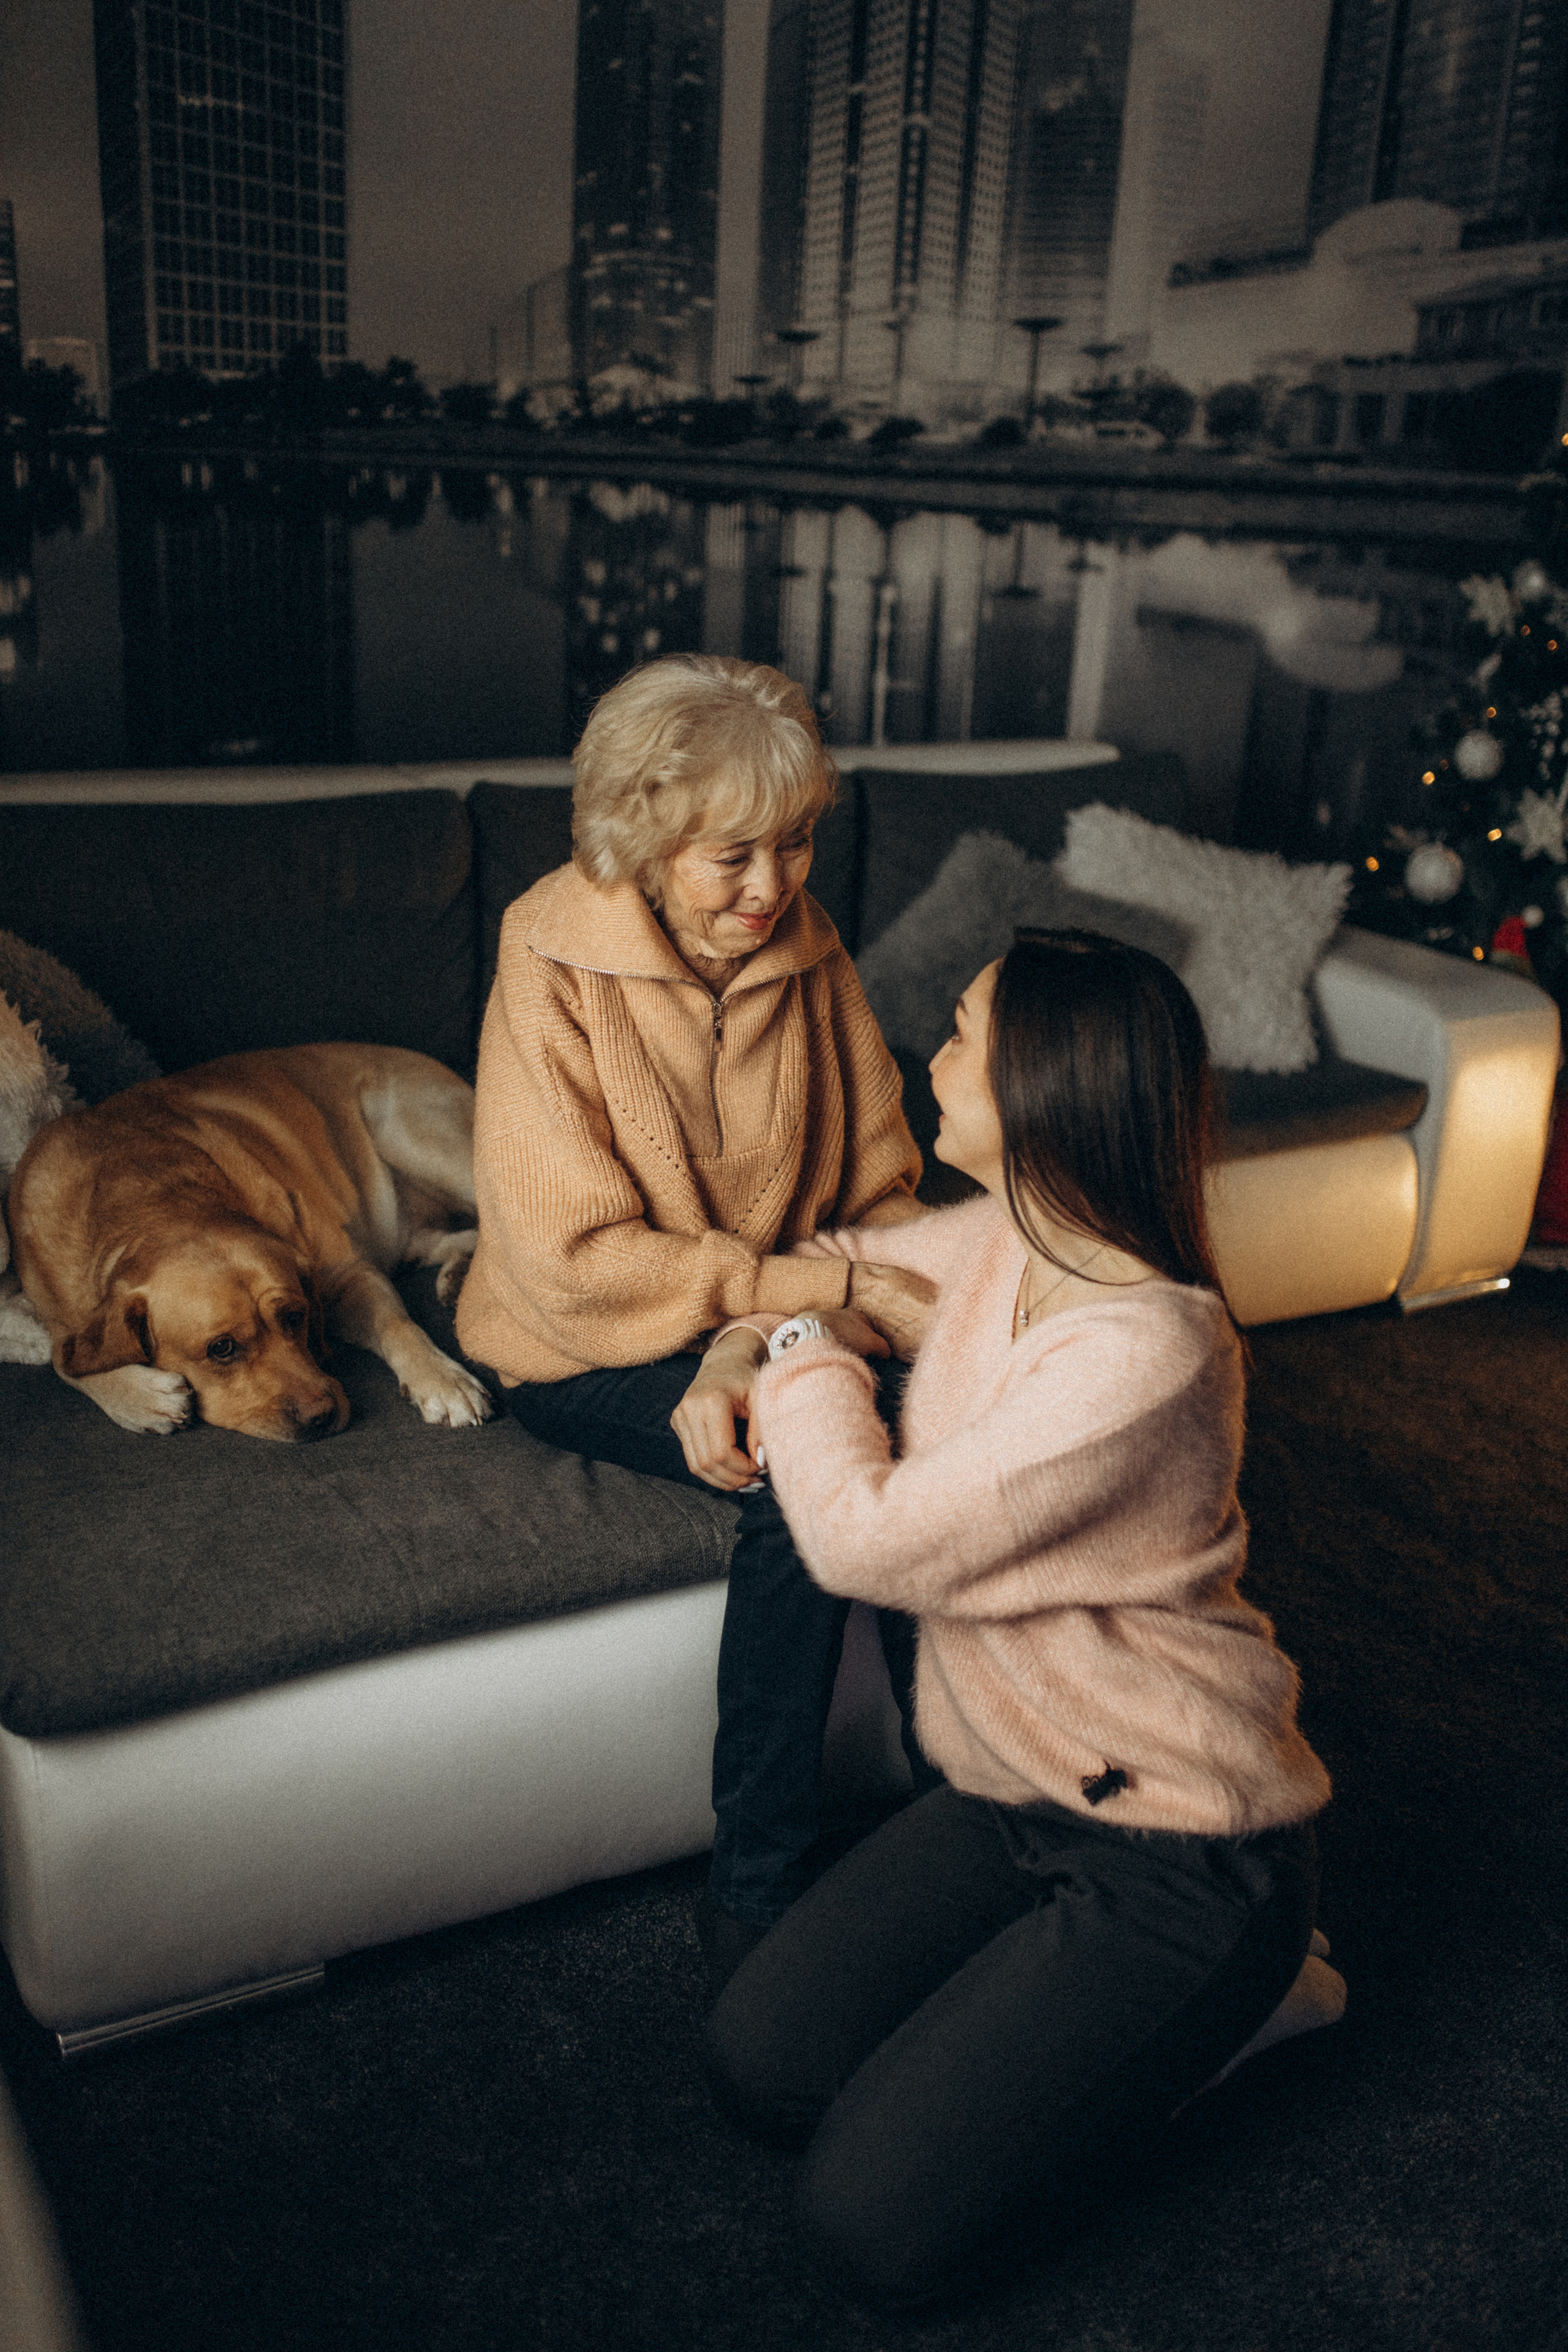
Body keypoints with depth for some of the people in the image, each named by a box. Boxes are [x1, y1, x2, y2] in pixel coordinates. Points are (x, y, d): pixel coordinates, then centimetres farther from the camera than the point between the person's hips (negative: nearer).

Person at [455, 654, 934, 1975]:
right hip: (588, 1357, -4)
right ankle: (757, 1893, -13)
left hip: (774, 1332, 4)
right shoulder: (554, 977, -16)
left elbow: (880, 1197, 1)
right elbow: (583, 1267, -21)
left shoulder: (806, 954, -1)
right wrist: (838, 1292, -26)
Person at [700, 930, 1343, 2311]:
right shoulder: (1006, 1237, -4)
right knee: (760, 2067, 4)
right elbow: (837, 1265, 16)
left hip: (1181, 1851, -8)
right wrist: (736, 1363, -4)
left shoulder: (1144, 1353, -32)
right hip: (1019, 1789, 8)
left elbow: (863, 1538, -26)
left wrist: (808, 1357, -10)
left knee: (871, 2225, -7)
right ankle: (1080, 2022, 17)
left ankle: (1209, 2013, 9)